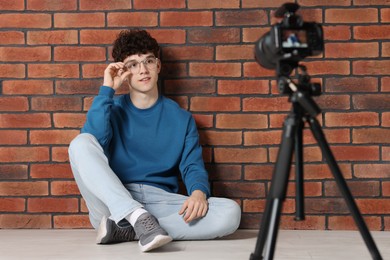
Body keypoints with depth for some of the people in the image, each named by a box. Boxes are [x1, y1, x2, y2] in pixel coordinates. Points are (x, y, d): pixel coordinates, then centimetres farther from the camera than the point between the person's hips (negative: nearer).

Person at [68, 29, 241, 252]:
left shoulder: (181, 119, 14)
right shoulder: (113, 109, 12)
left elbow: (193, 167, 3)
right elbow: (91, 144, -9)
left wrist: (199, 192, -20)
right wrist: (107, 89, -7)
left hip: (160, 202, 1)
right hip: (113, 203, -1)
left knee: (230, 213, -25)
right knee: (81, 144, -24)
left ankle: (124, 230, -26)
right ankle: (138, 218, -34)